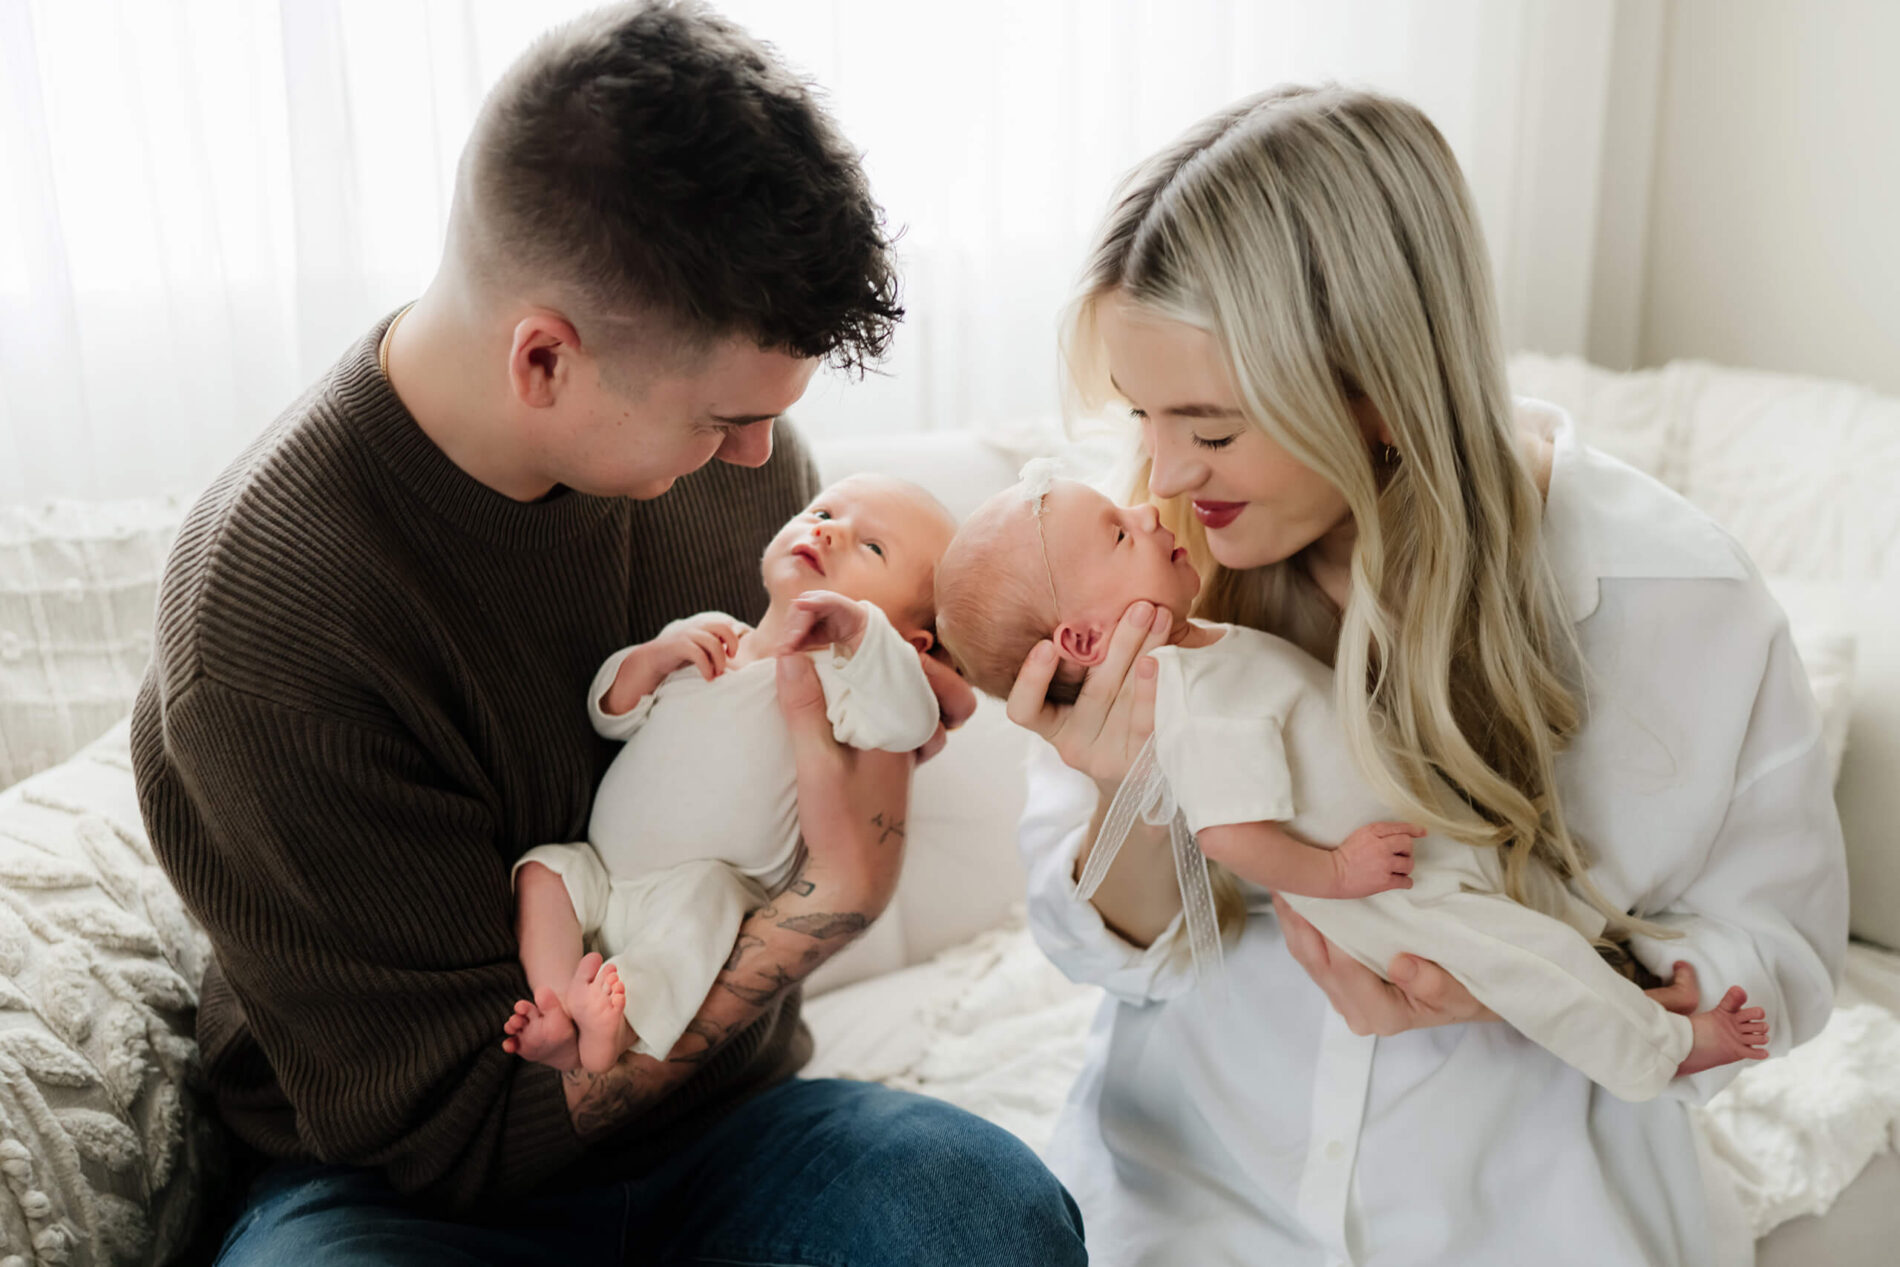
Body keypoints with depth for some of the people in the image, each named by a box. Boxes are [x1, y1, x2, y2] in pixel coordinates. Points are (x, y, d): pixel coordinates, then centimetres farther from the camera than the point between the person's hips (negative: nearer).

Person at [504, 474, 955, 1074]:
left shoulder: (838, 675, -5)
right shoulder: (704, 636, 11)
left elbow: (909, 724, -27)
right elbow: (611, 717, 15)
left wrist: (858, 627, -38)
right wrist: (653, 657, -4)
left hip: (709, 889, -6)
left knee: (702, 888, -34)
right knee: (545, 867, -14)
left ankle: (622, 1027, -43)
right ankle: (558, 1005, -25)